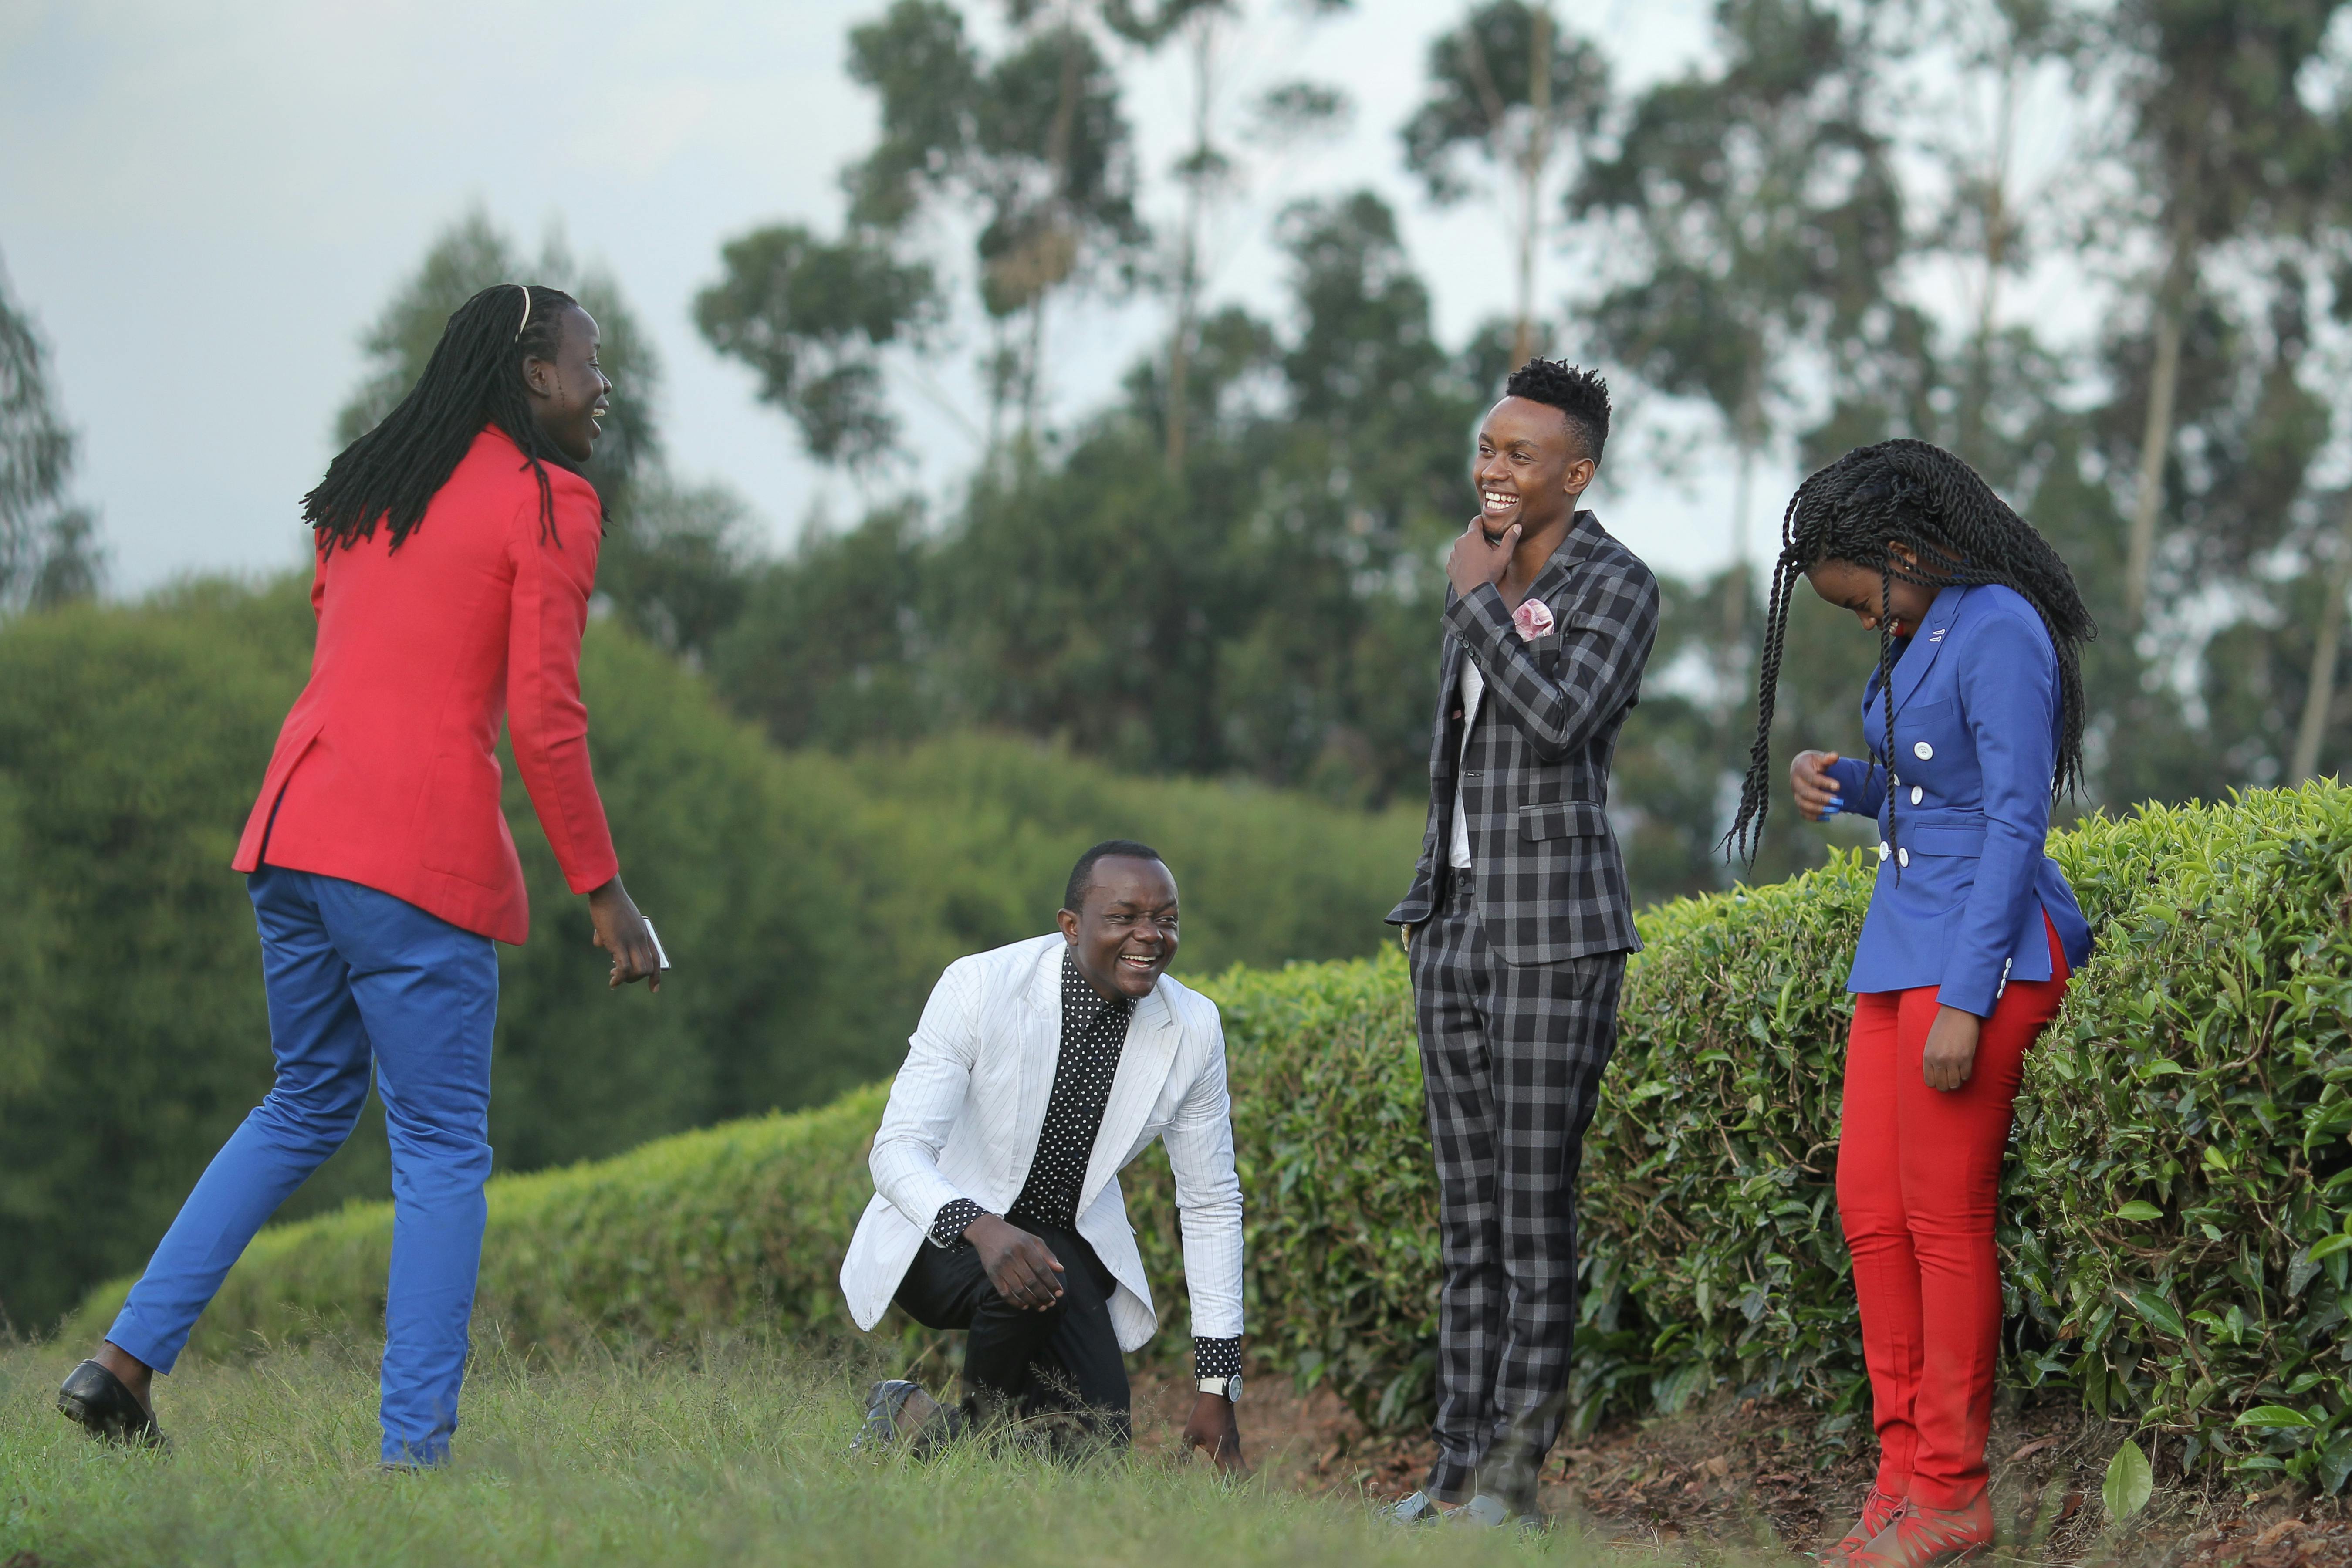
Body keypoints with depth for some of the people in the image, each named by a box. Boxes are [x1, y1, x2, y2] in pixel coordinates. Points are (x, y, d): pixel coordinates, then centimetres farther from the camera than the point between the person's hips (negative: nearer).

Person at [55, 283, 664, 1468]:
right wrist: (603, 893, -5)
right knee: (442, 1147, 0)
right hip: (422, 855, -7)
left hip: (291, 829, 7)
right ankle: (414, 1447, -3)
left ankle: (128, 1356, 15)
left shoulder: (366, 485, 18)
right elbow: (544, 716, -9)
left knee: (308, 1103, 21)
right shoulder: (548, 501, -3)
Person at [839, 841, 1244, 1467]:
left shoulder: (1193, 1028, -11)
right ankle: (984, 1425, -6)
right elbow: (897, 1150, -26)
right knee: (1023, 1284, -37)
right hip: (945, 1229, -4)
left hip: (1072, 1240, 4)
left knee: (1096, 1447, -15)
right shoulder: (980, 986, -22)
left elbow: (1211, 1204, -2)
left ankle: (920, 1420, 12)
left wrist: (1218, 1390, -4)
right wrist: (982, 1230, -47)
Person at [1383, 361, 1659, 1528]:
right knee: (1467, 1212, 8)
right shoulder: (1489, 582, 15)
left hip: (1554, 928, -8)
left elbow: (1560, 717, -24)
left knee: (1536, 1209, -6)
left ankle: (1516, 1473, -3)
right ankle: (1458, 1470, 10)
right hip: (1456, 920, 8)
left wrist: (1474, 599, -13)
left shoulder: (1618, 587, -7)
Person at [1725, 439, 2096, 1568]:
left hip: (1981, 951, -10)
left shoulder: (1999, 631, -14)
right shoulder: (1926, 630, 15)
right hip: (1904, 945, 10)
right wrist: (1841, 784, 5)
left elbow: (2015, 822, -18)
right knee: (1869, 1209, 7)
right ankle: (1904, 1474, 12)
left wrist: (1964, 1002, -21)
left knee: (1943, 1215, -6)